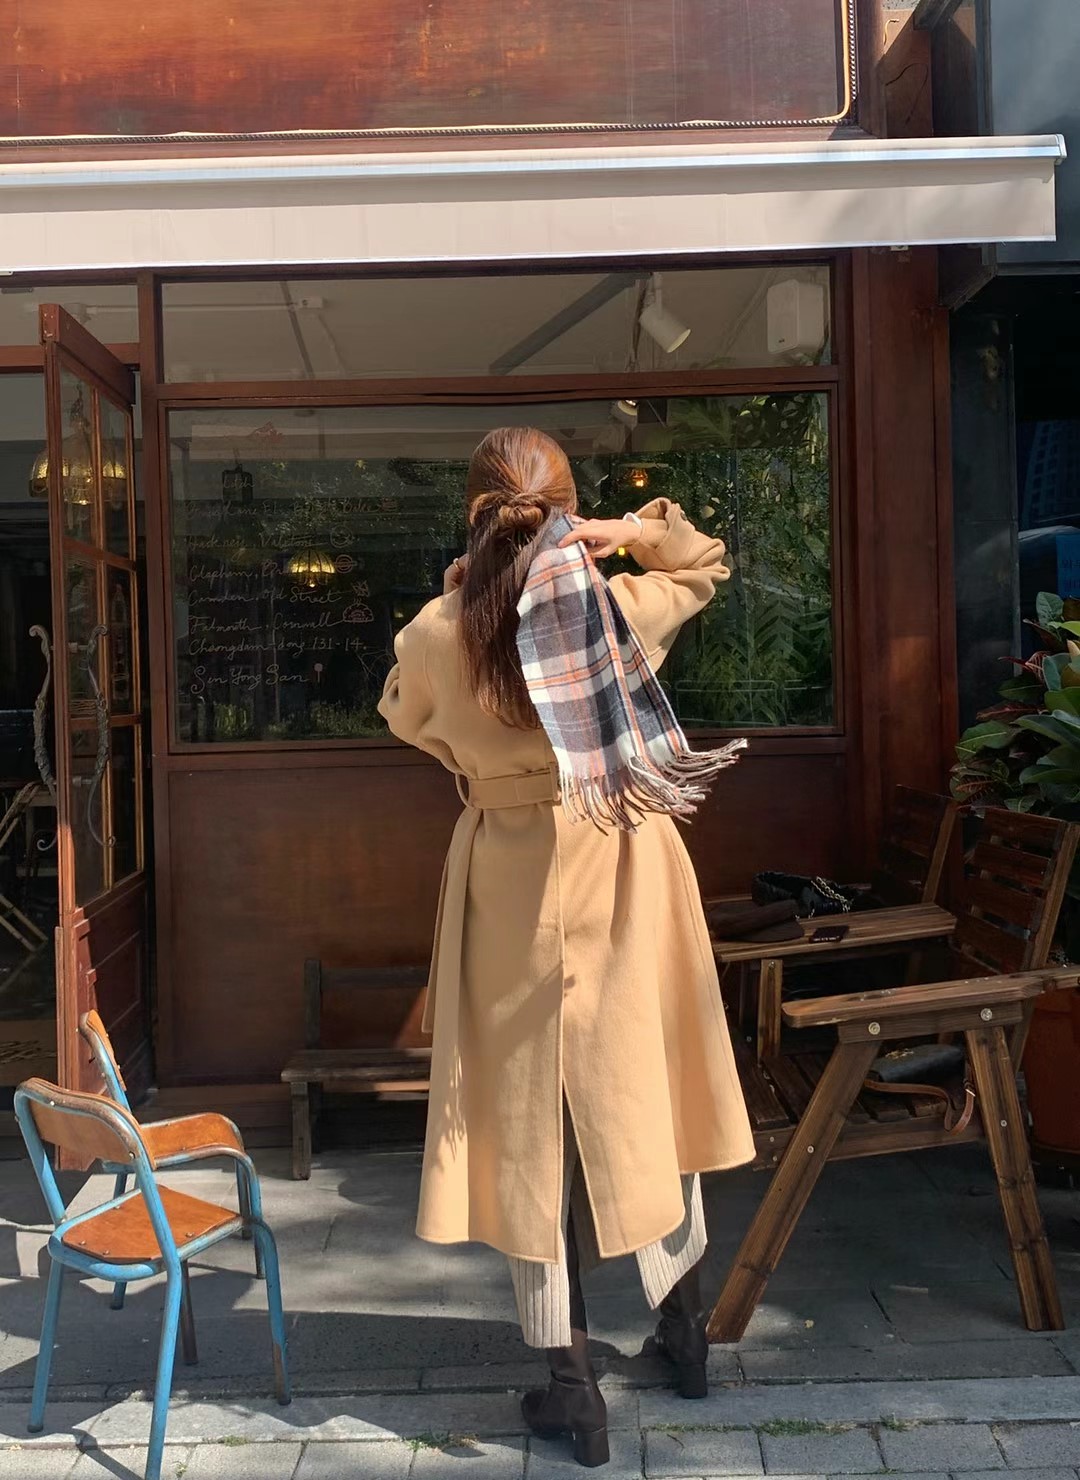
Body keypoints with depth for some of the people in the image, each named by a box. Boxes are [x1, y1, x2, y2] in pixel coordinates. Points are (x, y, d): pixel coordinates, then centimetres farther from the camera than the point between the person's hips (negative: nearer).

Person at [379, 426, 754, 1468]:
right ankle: (683, 1330, 36)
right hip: (625, 874, 2)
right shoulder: (624, 610, -10)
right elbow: (706, 560, 12)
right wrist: (631, 531, -4)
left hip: (510, 887, -1)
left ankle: (570, 1387, 19)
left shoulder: (435, 637, -13)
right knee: (643, 1094, 18)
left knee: (530, 1125, 10)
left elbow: (403, 718, 10)